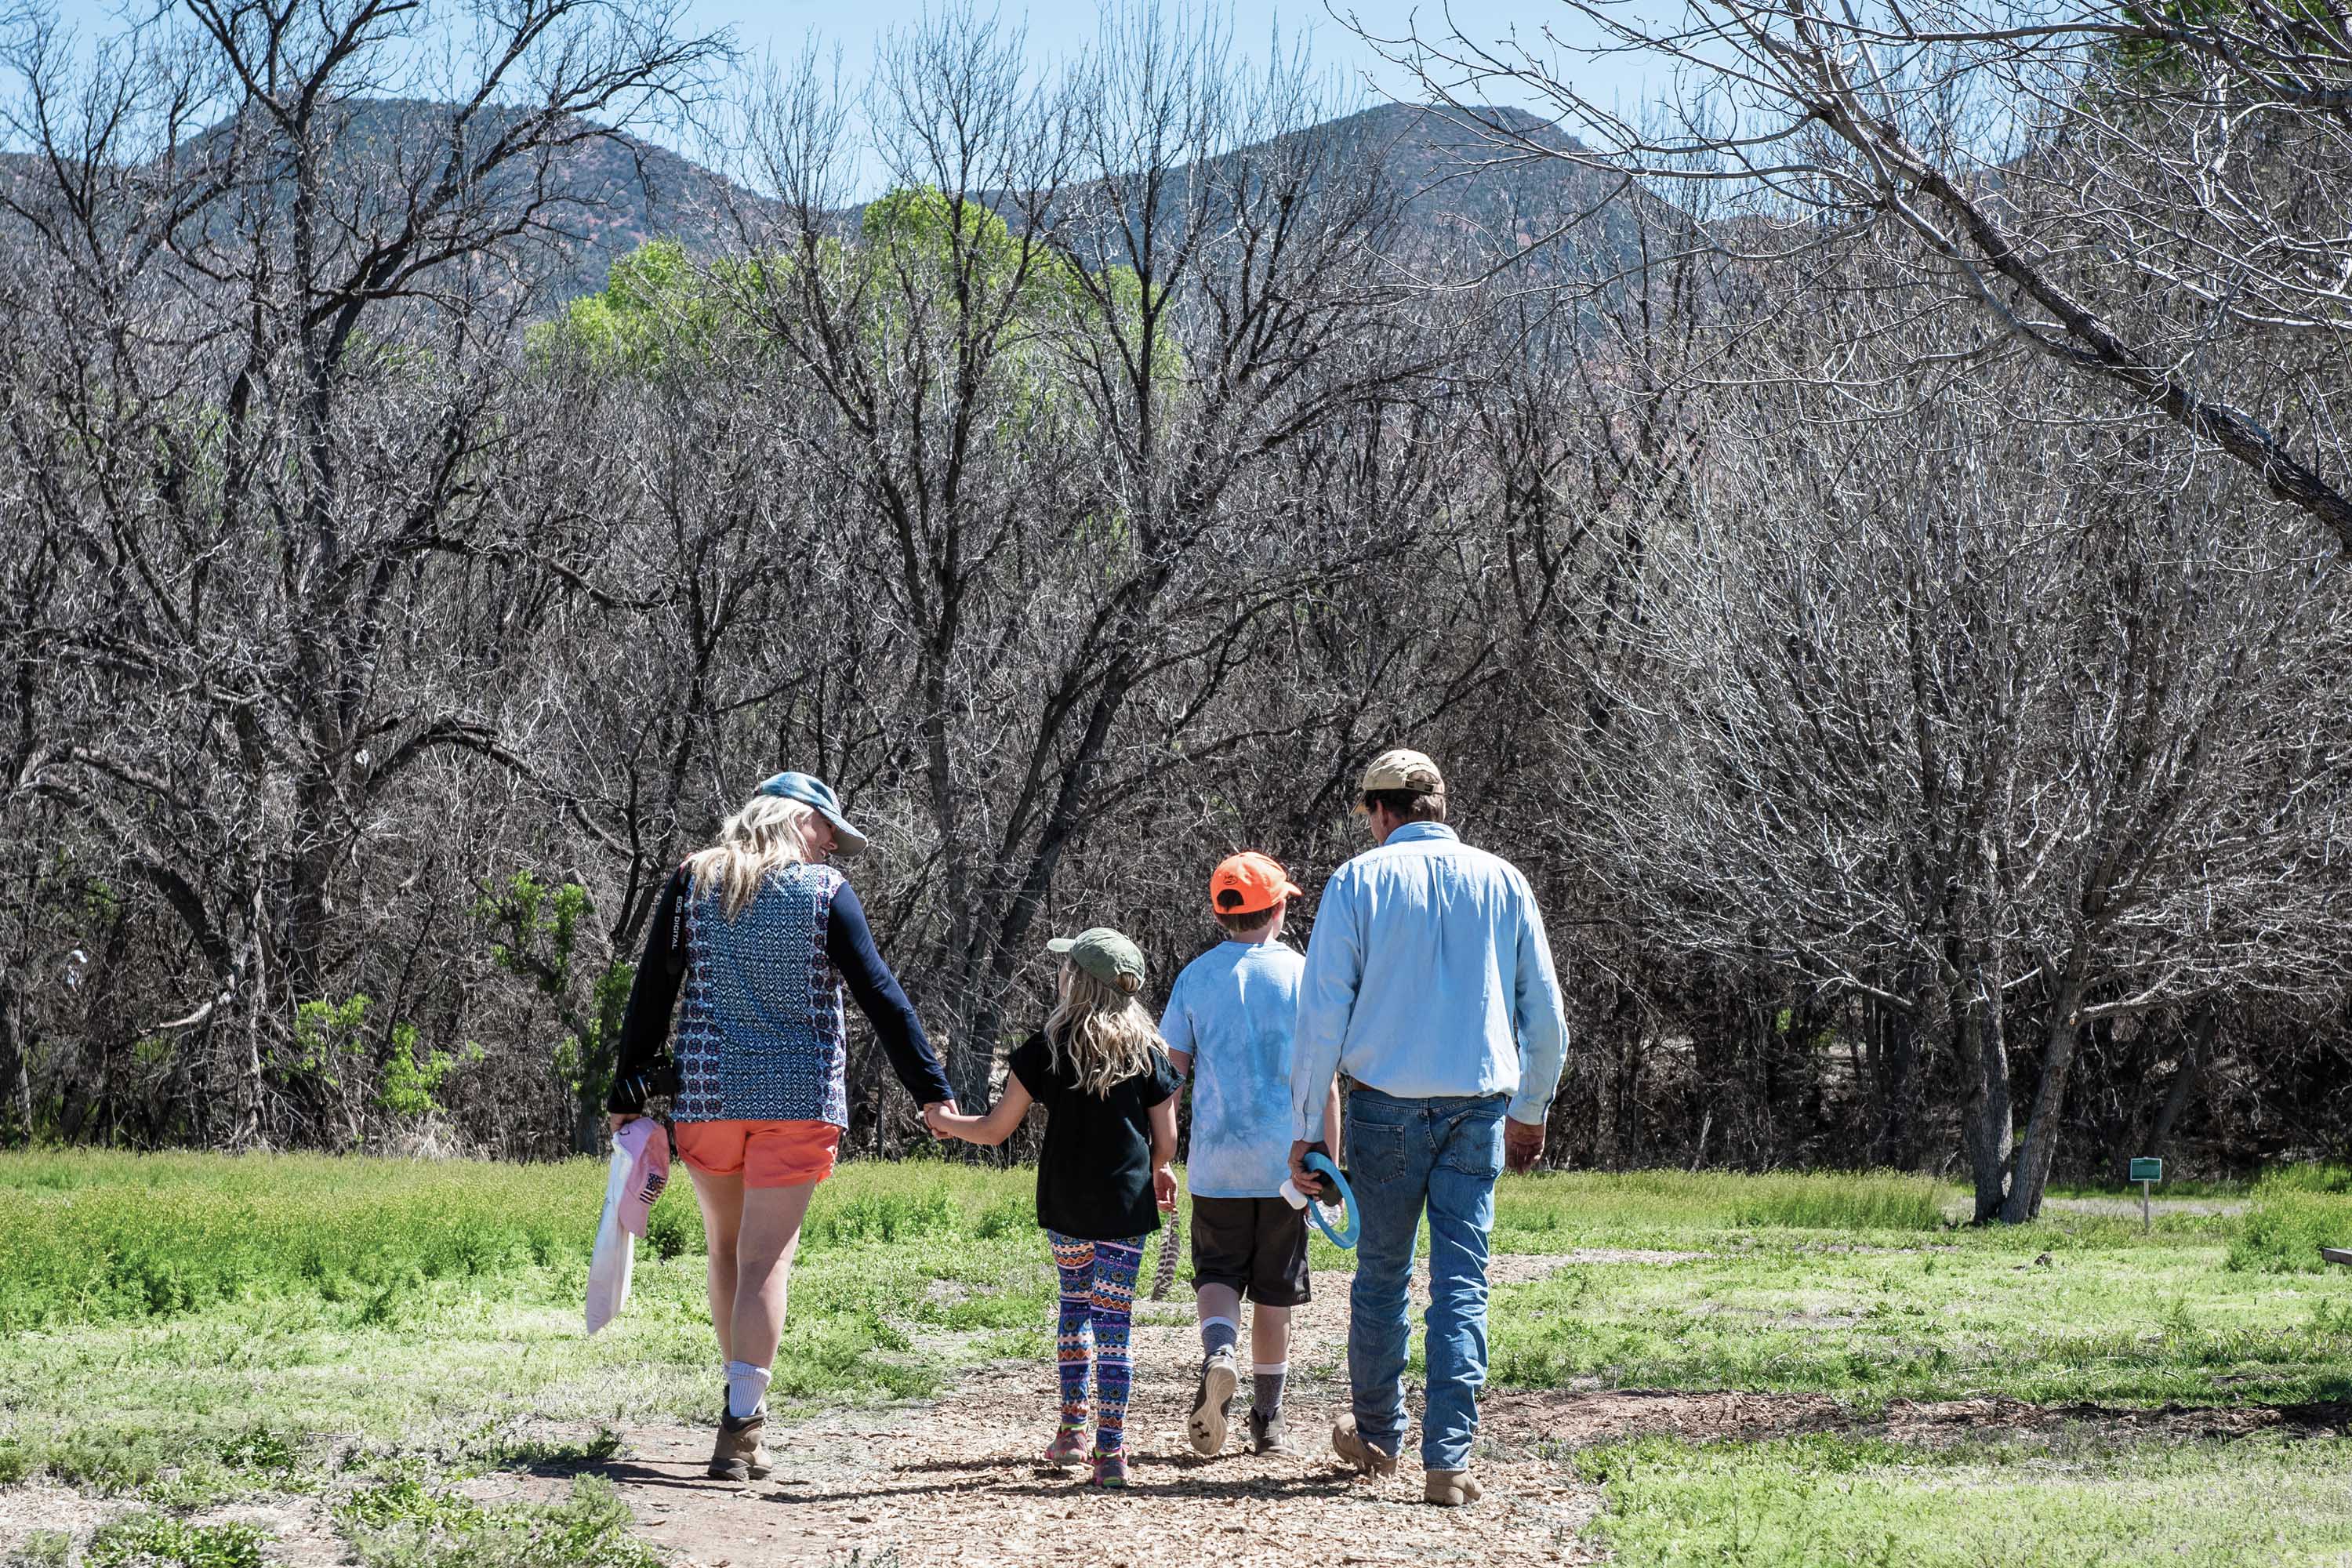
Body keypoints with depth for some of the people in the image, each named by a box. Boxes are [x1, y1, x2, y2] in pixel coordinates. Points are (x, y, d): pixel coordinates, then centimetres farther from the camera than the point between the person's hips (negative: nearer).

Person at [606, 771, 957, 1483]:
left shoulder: (692, 883, 5)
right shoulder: (824, 892, -3)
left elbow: (651, 992, 4)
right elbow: (880, 996, -6)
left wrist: (628, 1092, 7)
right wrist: (931, 1090, -4)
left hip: (707, 1095, 2)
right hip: (799, 1101, -2)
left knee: (726, 1254, 17)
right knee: (766, 1263, -4)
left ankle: (746, 1408, 23)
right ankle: (741, 1428, -12)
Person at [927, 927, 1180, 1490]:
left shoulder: (1047, 1048, -3)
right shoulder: (1146, 1053, -2)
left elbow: (996, 1129, 1)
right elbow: (1166, 1141, 0)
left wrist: (946, 1123, 20)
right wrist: (1158, 1170, 23)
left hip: (1065, 1205, 1)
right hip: (1126, 1205, -1)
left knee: (1075, 1303, 22)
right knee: (1113, 1319, 0)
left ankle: (1073, 1426, 22)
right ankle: (1110, 1450, -5)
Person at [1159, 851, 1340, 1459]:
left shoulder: (1196, 977, 3)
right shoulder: (1302, 976, -2)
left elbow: (1169, 1072, 2)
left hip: (1216, 1159, 1)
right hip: (1284, 1158, -1)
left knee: (1217, 1272, 11)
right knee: (1275, 1291, 9)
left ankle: (1220, 1352, -20)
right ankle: (1267, 1421, 13)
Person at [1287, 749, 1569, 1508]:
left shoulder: (1359, 881, -1)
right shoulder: (1502, 881, 6)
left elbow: (1323, 1014, -5)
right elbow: (1546, 1015, 9)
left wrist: (1307, 1129, 0)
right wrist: (1531, 1112, 21)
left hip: (1387, 1102, -1)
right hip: (1480, 1103, 1)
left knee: (1382, 1272, 14)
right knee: (1462, 1280, 2)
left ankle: (1377, 1436, 28)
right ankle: (1448, 1459, -6)